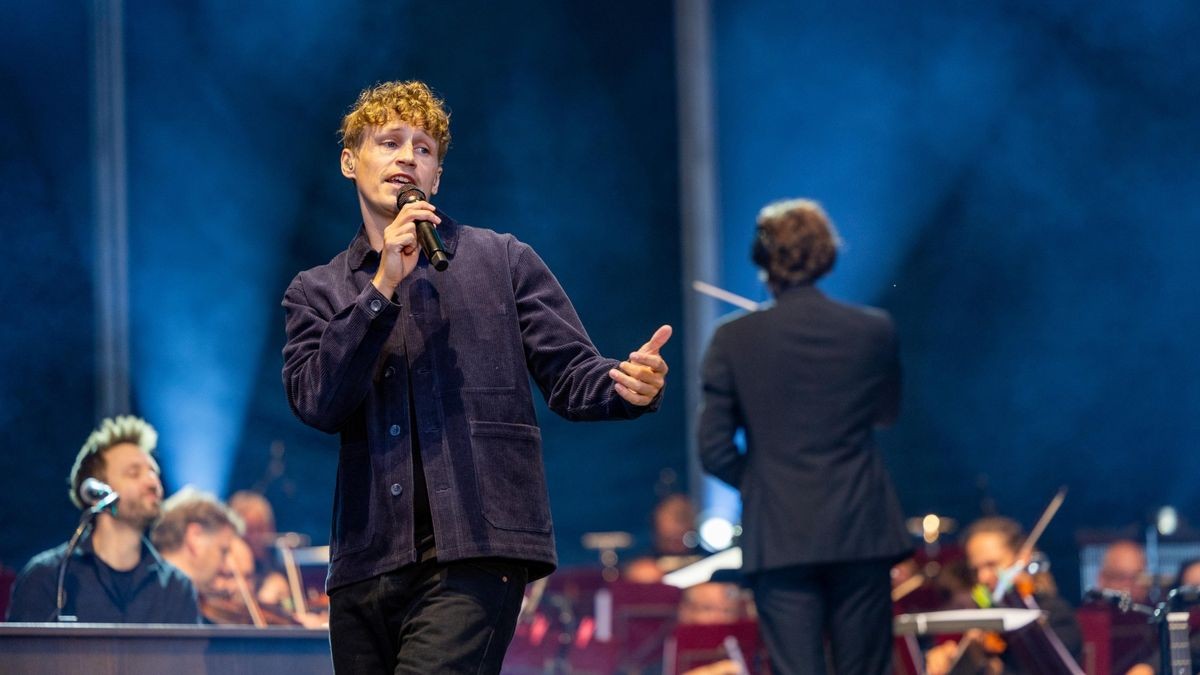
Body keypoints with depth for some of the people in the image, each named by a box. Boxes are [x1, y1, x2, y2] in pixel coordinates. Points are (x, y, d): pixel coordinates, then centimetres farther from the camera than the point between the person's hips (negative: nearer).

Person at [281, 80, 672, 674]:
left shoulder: (502, 261, 12)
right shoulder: (316, 292, 16)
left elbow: (570, 376, 7)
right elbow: (317, 403, -1)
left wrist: (627, 386, -17)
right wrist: (383, 286, -8)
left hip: (473, 556, -3)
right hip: (366, 562, 3)